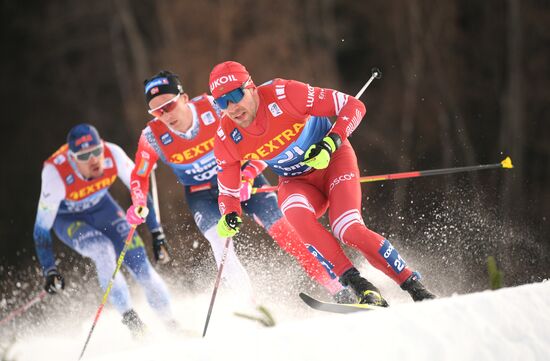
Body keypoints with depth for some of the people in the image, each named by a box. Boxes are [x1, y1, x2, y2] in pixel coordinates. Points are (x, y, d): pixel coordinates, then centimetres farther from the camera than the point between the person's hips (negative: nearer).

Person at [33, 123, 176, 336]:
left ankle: (171, 324, 3)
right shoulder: (56, 174, -37)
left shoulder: (113, 154, -30)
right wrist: (50, 271, -32)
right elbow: (41, 228, -29)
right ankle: (130, 319, -21)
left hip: (101, 207, 3)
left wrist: (156, 231, -13)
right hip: (67, 218, -3)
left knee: (138, 260, -11)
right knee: (103, 250, -30)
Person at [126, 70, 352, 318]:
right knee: (219, 241, -25)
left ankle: (337, 291, -9)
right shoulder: (152, 137, -17)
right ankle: (252, 307, -23)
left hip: (242, 178, -1)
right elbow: (139, 176, 1)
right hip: (203, 194, 1)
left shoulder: (214, 107, -23)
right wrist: (138, 203, -19)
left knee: (283, 230, -13)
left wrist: (248, 176, -29)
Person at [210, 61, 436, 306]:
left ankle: (414, 286, -11)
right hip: (296, 181, 3)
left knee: (348, 229, -26)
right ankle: (359, 286, -28)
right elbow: (228, 192, -2)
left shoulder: (284, 94, -27)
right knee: (297, 214, -32)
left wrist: (331, 142, -36)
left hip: (333, 159, -3)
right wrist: (229, 217, -24)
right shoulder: (226, 139, -16)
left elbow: (354, 106, -21)